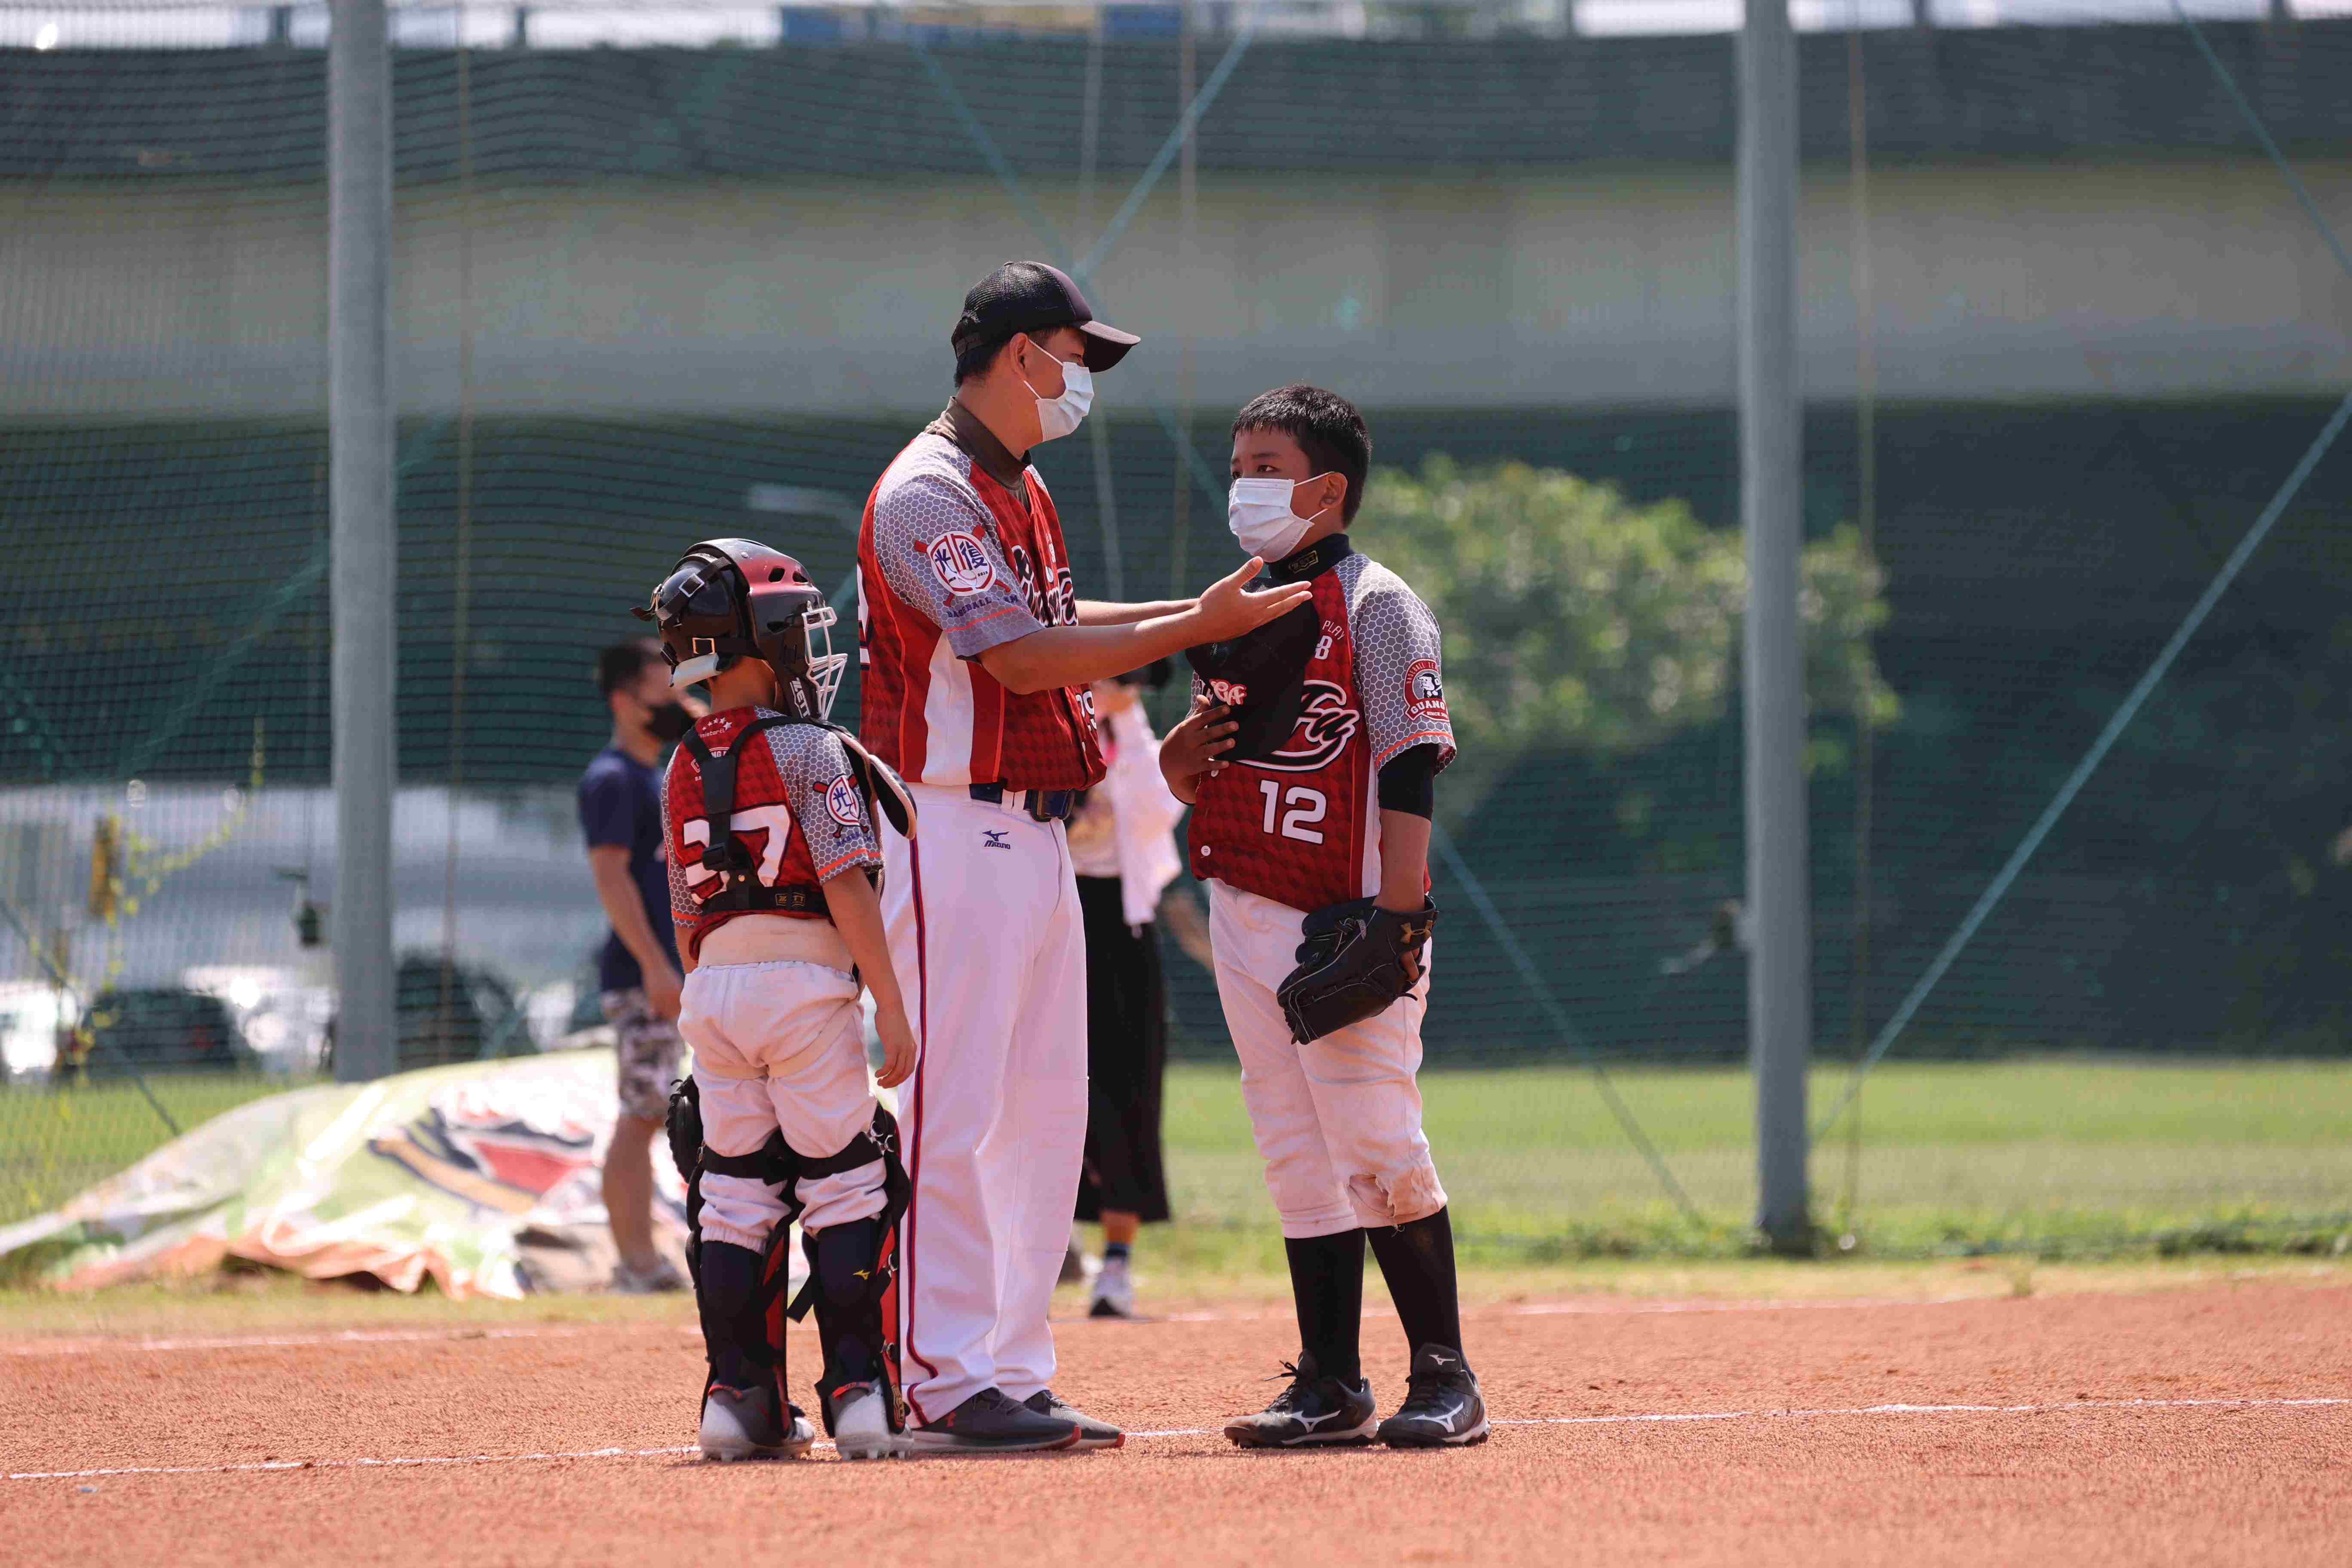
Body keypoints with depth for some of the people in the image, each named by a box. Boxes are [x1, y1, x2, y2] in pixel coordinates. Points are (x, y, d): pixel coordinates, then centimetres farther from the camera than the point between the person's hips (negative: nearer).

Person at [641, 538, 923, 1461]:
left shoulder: (683, 772, 12)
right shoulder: (811, 752, -7)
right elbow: (847, 884, -14)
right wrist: (890, 1006, -12)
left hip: (711, 990, 5)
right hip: (803, 979, -5)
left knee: (734, 1193, 10)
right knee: (845, 1185, 0)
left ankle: (739, 1394, 8)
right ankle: (857, 1393, -4)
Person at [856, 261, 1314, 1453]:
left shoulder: (1021, 491, 17)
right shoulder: (927, 494, -15)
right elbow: (1020, 657, -23)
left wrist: (1201, 609, 18)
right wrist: (1193, 628, -21)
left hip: (1035, 836, 10)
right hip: (953, 832, -10)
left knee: (1046, 1113, 9)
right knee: (955, 1112, -9)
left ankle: (1013, 1375, 13)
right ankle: (946, 1382, -7)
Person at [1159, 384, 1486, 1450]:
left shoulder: (1375, 607, -5)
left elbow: (1411, 773, -12)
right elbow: (1188, 776, 22)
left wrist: (1398, 919, -20)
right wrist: (1185, 749, -2)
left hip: (1344, 918, -7)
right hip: (1244, 915, 7)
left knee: (1379, 1150, -10)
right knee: (1298, 1159, 7)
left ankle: (1445, 1378, -3)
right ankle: (1330, 1387, 9)